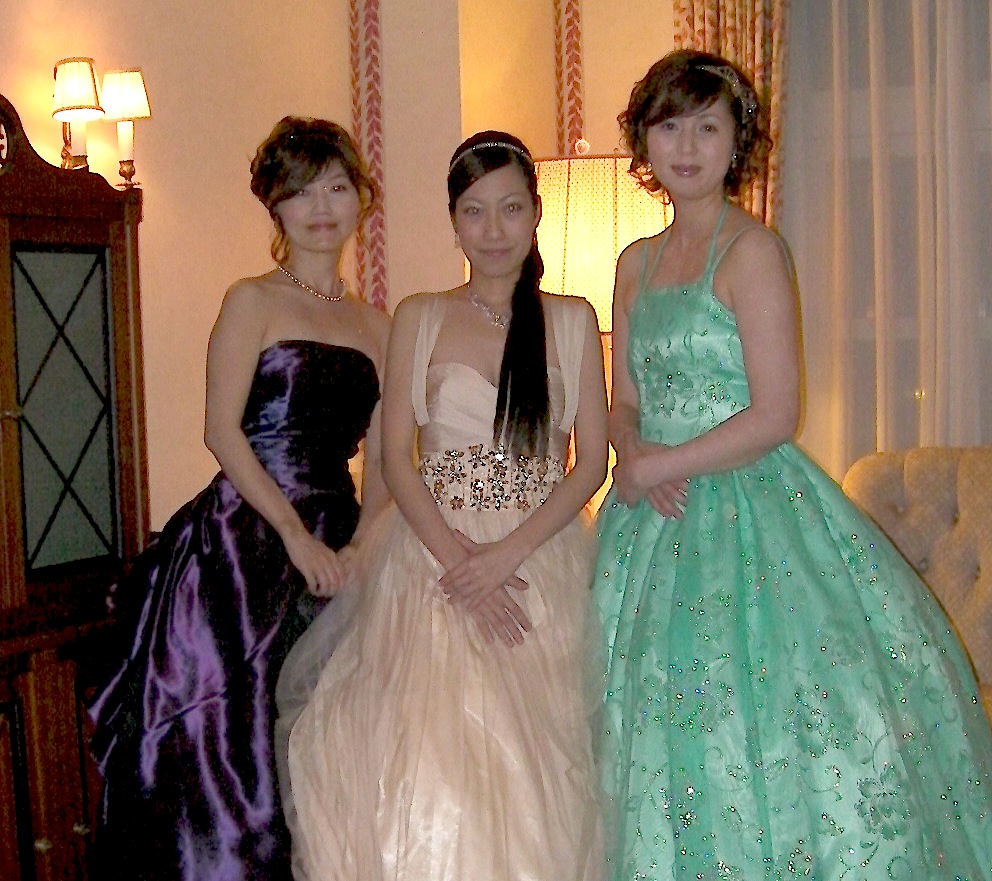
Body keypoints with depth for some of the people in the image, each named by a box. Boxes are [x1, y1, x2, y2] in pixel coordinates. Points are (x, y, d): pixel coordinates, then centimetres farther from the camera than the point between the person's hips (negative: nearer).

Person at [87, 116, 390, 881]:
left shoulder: (376, 324, 14)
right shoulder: (253, 302, 1)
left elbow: (382, 458, 11)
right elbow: (223, 430, -8)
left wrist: (362, 544, -5)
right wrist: (294, 531, -15)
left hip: (334, 548, 5)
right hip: (245, 540, -4)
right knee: (229, 741, -4)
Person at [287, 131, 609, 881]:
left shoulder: (572, 320, 7)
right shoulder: (418, 319, 7)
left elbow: (592, 460, 2)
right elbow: (396, 458, 2)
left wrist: (507, 553, -11)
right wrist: (457, 562, -12)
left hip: (543, 561, 0)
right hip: (436, 558, 0)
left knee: (531, 770, -2)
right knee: (427, 766, -9)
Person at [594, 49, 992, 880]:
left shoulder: (752, 249, -8)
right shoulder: (636, 262, 12)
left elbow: (774, 416, -14)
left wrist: (658, 467, -10)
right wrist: (634, 455, -7)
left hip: (749, 511, -6)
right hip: (656, 524, 6)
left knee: (761, 722, -5)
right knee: (661, 732, 9)